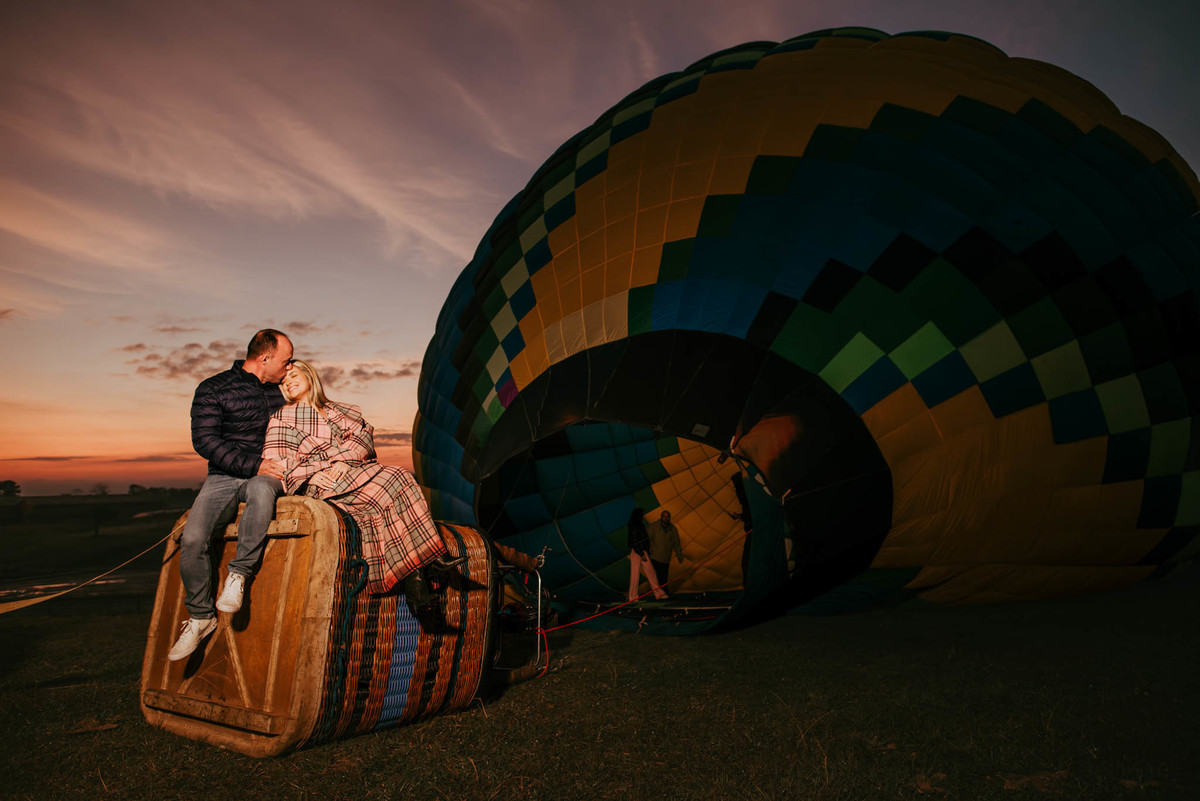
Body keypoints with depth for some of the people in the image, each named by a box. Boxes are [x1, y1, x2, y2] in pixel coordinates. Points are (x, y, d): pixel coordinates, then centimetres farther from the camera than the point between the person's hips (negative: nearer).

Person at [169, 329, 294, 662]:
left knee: (260, 490, -38)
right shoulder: (213, 389, 1)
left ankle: (238, 576, -26)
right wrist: (253, 465, -18)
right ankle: (201, 617, -2)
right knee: (192, 539, -23)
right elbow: (204, 440, -10)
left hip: (267, 475, 1)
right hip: (224, 476, -1)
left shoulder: (280, 391, 14)